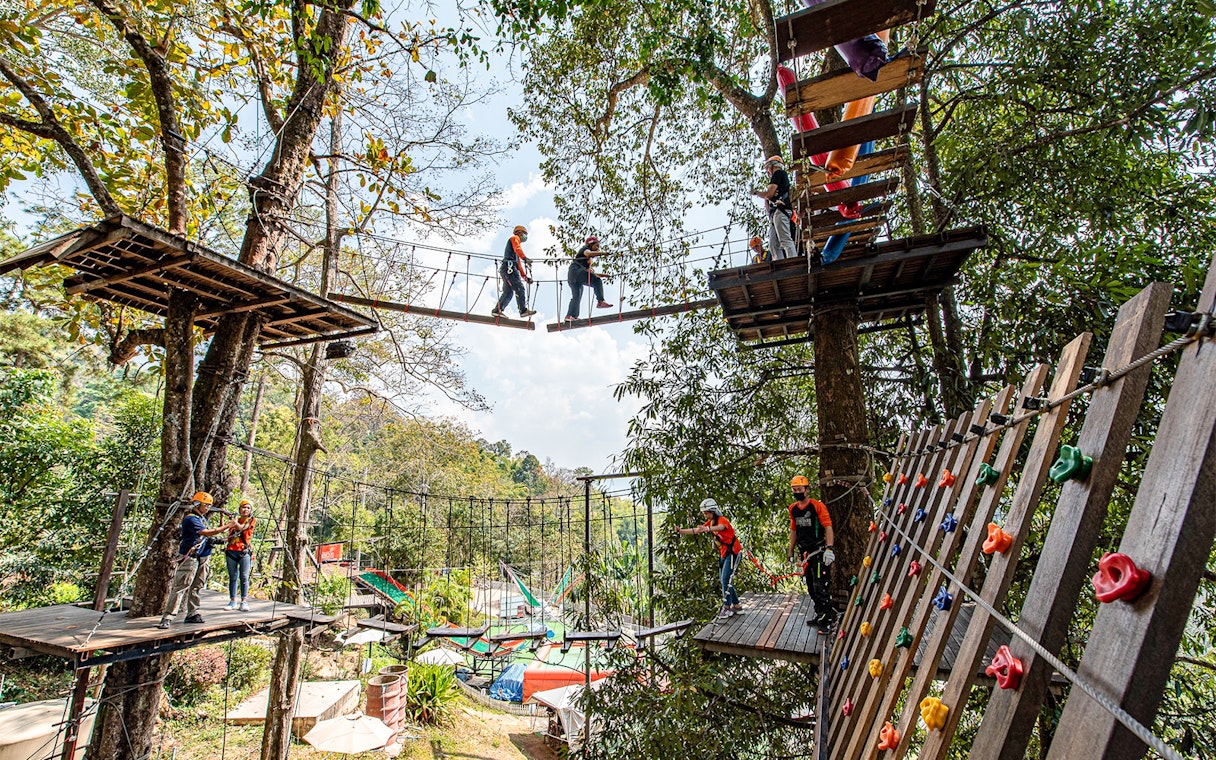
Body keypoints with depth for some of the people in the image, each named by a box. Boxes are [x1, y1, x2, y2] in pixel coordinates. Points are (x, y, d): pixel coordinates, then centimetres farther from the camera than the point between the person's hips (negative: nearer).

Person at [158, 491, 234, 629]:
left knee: (196, 587, 11)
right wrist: (227, 526, -24)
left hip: (202, 559, 9)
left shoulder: (203, 519, 15)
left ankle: (192, 614, 17)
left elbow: (214, 532, 21)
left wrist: (223, 520, 9)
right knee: (180, 588, -8)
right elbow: (206, 533, -25)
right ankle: (167, 617, -5)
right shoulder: (191, 519, -14)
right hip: (189, 559, -9)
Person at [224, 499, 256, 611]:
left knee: (244, 577, -4)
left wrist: (235, 522, -3)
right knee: (232, 577, 5)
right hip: (231, 551, 4)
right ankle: (233, 601, 10)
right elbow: (228, 536, 12)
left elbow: (241, 527, -10)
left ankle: (244, 602, -2)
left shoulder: (251, 520, 7)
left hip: (244, 551, -4)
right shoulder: (234, 521, 18)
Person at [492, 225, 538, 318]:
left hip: (506, 269, 10)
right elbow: (517, 248, -13)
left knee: (508, 292, 4)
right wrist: (524, 258, -24)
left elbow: (519, 264, 30)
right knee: (519, 288, -16)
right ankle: (523, 310, -22)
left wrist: (525, 277, 22)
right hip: (509, 266, -10)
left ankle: (497, 310, -1)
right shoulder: (515, 238, 11)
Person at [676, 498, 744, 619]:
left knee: (726, 579, -13)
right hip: (723, 554, 9)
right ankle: (737, 607, 21)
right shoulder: (710, 523, 7)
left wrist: (708, 529, -65)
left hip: (733, 552, -9)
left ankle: (727, 608, -5)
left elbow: (720, 527, -44)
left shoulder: (722, 520, -19)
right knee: (724, 580, 11)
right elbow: (695, 530, 0)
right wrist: (680, 530, -15)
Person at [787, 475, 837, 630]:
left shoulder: (817, 506, -11)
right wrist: (791, 552, 18)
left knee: (820, 586, -10)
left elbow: (828, 527, -15)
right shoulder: (793, 509, 9)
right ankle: (819, 615, 26)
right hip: (805, 553, 7)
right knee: (811, 587, 14)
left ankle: (828, 619, -1)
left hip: (819, 552, -7)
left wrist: (829, 549, -24)